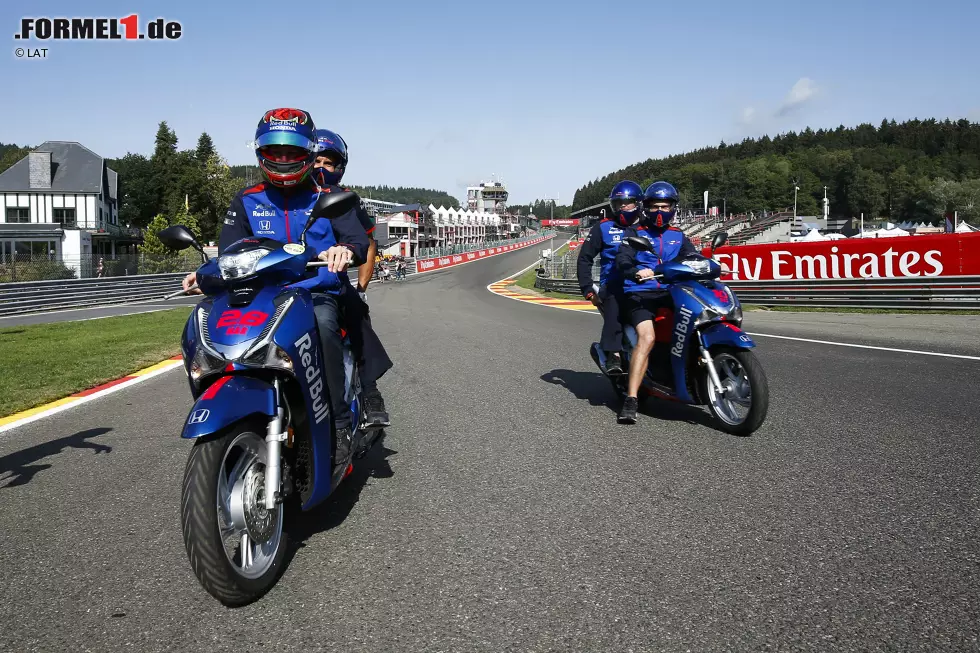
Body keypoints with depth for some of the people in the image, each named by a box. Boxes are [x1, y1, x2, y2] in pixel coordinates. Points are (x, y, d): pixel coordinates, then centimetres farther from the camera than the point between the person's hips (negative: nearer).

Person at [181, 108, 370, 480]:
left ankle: (340, 424, -30)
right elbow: (229, 248, 6)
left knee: (322, 328, -37)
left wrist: (346, 249, -32)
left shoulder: (328, 197, 7)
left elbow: (359, 239, -7)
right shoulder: (247, 201, 15)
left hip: (319, 294, -3)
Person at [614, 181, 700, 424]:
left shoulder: (678, 236, 22)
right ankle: (630, 400, -30)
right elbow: (622, 260, -7)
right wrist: (636, 272, -30)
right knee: (647, 338, -28)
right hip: (639, 293, -5)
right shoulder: (634, 232, 9)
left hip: (671, 292, 5)